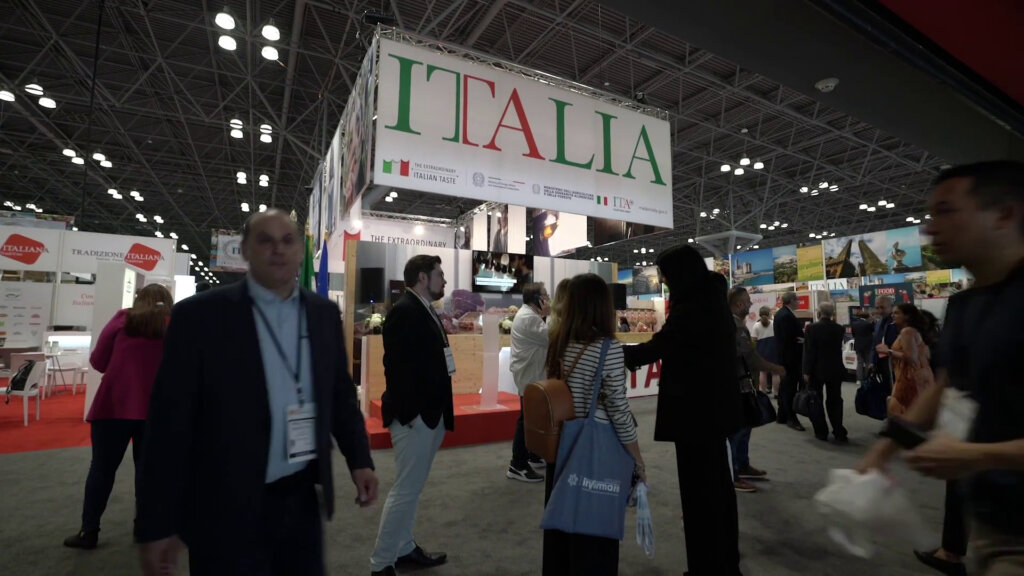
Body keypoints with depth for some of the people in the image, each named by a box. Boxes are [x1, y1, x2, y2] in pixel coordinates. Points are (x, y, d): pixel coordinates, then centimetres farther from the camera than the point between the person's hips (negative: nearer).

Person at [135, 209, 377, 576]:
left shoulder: (325, 314, 2)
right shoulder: (200, 315, -10)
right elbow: (170, 421, -10)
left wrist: (359, 459, 3)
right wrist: (157, 524, -8)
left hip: (302, 500, 4)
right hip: (227, 511, -4)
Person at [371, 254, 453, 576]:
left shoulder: (424, 310, 12)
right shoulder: (404, 311, -18)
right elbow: (397, 366, -23)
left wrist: (437, 411, 14)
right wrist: (410, 412, -21)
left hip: (430, 413, 10)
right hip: (414, 416, -10)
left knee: (412, 487, 20)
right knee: (405, 490, 1)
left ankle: (404, 548, 35)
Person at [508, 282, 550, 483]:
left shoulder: (528, 314, 14)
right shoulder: (529, 317, -20)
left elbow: (543, 338, 15)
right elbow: (550, 338, -21)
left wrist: (545, 317, 4)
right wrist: (548, 316, -13)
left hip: (531, 373, 11)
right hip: (529, 376, -11)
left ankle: (534, 456, 31)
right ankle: (517, 466, 1)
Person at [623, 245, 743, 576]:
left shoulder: (691, 307, -20)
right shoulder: (712, 299, 10)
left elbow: (657, 347, -16)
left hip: (696, 410, -10)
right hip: (714, 406, 11)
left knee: (699, 488, 1)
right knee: (718, 483, 20)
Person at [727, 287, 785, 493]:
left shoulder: (732, 322, 12)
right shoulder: (734, 325, -20)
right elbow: (750, 356, -22)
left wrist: (764, 368, 15)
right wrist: (774, 368, -10)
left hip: (739, 382, 10)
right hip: (735, 384, -10)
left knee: (744, 425, 19)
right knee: (735, 428, -3)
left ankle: (743, 466, 31)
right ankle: (732, 476, 6)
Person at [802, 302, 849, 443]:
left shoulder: (812, 328, -13)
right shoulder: (839, 329, -2)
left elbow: (809, 351, -15)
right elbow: (838, 348, 12)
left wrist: (806, 371, -8)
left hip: (817, 370, -3)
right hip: (835, 370, 4)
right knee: (835, 401, 12)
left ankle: (821, 432, 11)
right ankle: (839, 433, 12)